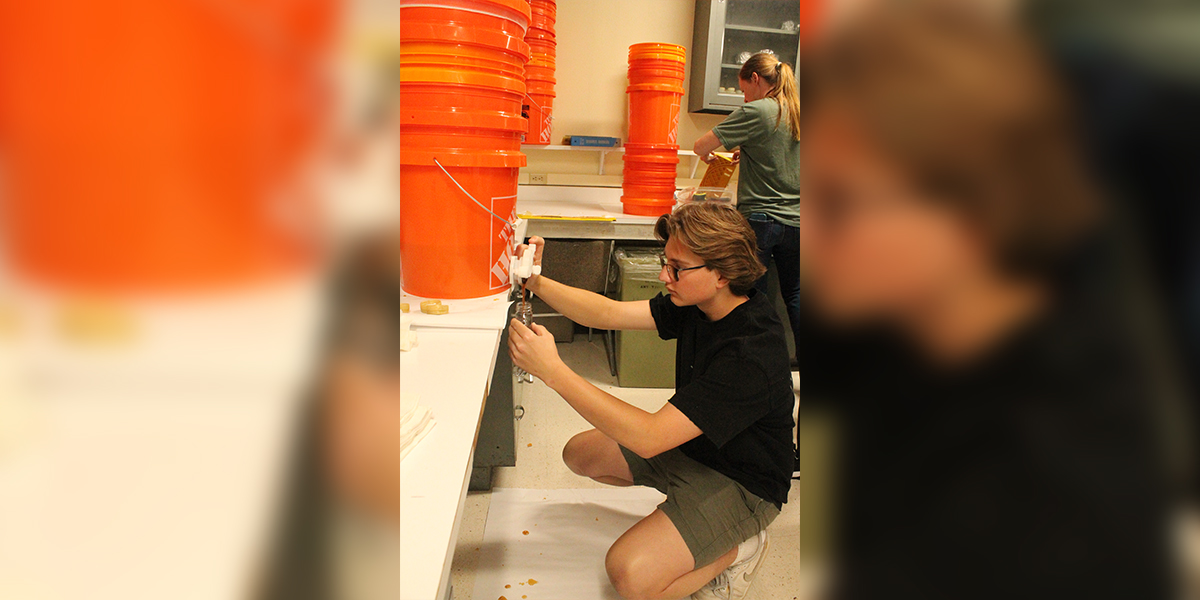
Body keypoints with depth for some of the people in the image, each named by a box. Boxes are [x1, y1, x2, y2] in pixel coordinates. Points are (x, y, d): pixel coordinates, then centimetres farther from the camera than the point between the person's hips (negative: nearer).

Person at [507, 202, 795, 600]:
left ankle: (737, 548, 2)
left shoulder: (753, 354, -36)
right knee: (579, 453, 10)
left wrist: (553, 370, -40)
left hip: (740, 484, -8)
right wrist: (537, 283, -21)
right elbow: (609, 313, -6)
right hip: (689, 444, 8)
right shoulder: (697, 304, -10)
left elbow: (649, 438, -37)